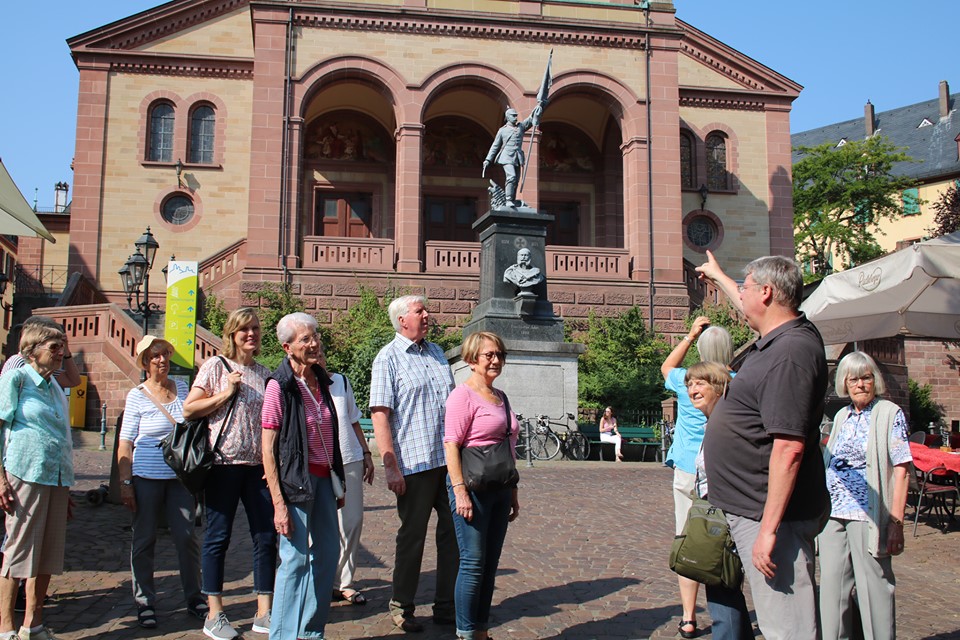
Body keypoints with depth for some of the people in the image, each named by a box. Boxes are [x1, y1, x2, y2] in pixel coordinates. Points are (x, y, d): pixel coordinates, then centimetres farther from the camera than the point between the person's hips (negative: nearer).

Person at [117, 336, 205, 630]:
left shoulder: (182, 387, 8)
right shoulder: (137, 396, -2)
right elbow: (125, 444, -3)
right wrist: (125, 483, -9)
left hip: (181, 476, 3)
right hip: (146, 476, -2)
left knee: (187, 537, 2)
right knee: (144, 540, 5)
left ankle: (194, 598, 16)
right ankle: (145, 603, 18)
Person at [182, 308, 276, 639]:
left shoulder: (264, 373, 13)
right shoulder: (216, 366, -1)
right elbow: (188, 410, -4)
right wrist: (226, 393, -12)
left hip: (258, 466, 5)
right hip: (224, 463, -4)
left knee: (267, 537, 4)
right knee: (218, 537, 3)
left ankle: (264, 613, 14)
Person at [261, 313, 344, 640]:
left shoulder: (320, 381, 9)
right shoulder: (279, 385, -11)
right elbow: (268, 450, -13)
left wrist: (337, 484, 17)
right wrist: (279, 503, -18)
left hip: (323, 478, 7)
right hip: (295, 480, -7)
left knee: (327, 554, 13)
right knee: (296, 558, -4)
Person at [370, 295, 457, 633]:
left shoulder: (436, 352, 15)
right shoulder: (388, 358, -5)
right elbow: (379, 415, -11)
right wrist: (391, 467, -17)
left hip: (451, 461, 6)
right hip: (415, 464, -6)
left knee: (453, 533, 10)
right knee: (412, 537, 5)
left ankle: (446, 605, 23)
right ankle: (401, 607, 22)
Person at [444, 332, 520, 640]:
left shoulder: (500, 397, 16)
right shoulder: (463, 395, -8)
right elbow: (451, 444, -14)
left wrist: (513, 493, 20)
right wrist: (460, 491, -21)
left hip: (499, 489, 8)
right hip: (473, 487, -8)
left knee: (490, 564, 12)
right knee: (473, 563, -3)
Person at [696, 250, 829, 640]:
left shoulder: (791, 353, -22)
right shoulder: (780, 337, 9)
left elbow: (789, 448, -27)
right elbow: (749, 309, 34)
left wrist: (769, 530, -27)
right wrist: (717, 275, 51)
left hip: (771, 515, -11)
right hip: (752, 509, 11)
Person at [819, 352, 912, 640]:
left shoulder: (890, 414, -2)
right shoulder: (841, 416, 14)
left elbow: (901, 471, -8)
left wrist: (896, 522, -14)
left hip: (868, 515, -5)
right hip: (832, 514, 6)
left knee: (874, 589, -1)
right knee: (832, 586, 8)